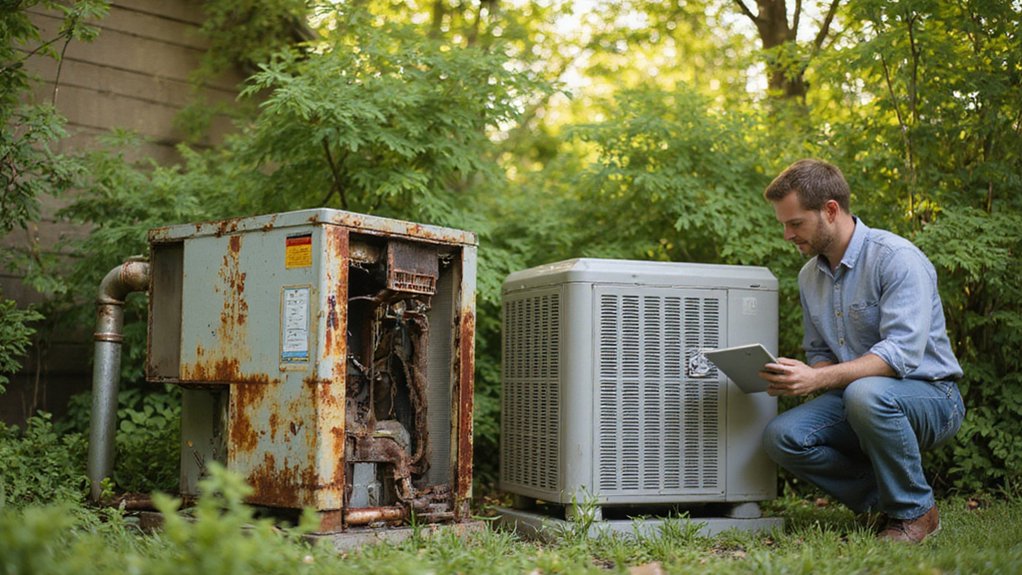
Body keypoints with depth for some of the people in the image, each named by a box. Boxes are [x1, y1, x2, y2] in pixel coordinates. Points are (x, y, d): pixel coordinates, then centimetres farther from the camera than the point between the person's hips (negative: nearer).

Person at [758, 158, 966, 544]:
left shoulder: (897, 258, -17)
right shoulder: (809, 276, 8)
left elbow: (902, 353, -27)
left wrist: (819, 379, -35)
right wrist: (802, 374, -10)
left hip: (931, 396, -6)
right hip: (854, 399, 6)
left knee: (866, 393, -39)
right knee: (781, 437, -19)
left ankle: (916, 511, -14)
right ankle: (882, 499, -1)